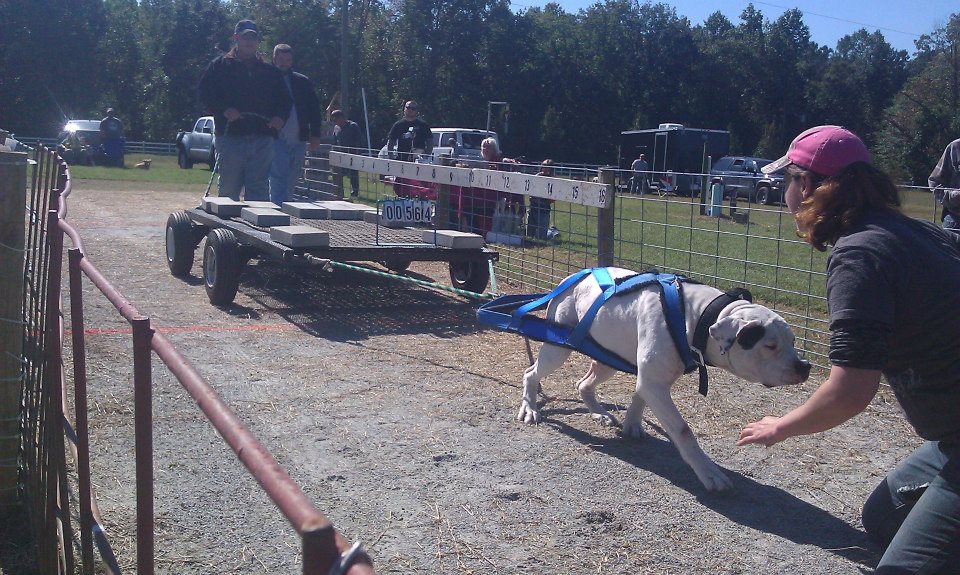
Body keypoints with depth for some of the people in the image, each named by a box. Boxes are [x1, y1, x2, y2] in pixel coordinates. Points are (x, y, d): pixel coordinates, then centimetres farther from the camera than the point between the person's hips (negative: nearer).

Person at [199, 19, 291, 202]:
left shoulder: (270, 71, 18)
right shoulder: (220, 65, 9)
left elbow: (285, 99, 17)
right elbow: (206, 94, 2)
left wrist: (280, 117, -4)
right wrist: (224, 110, -15)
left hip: (263, 137, 2)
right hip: (231, 137, -2)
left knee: (259, 190, 0)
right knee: (228, 189, 0)